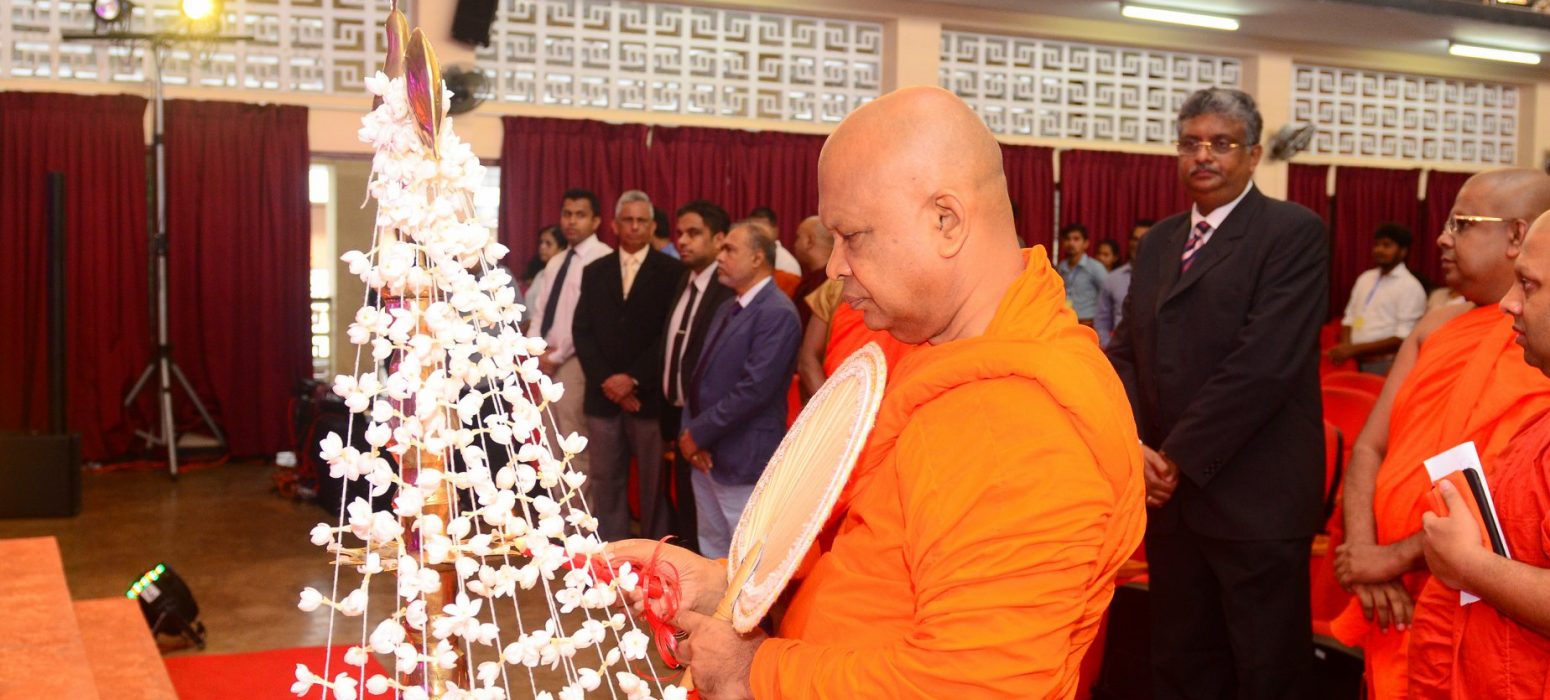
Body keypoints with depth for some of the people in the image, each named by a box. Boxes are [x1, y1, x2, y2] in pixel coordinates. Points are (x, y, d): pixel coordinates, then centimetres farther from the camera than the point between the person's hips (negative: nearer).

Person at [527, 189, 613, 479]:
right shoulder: (555, 263, 17)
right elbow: (539, 310, 16)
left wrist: (558, 356, -13)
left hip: (575, 362, -8)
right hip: (546, 362, 9)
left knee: (576, 451, -4)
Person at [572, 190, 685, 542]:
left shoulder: (672, 271, 0)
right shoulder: (595, 272, 13)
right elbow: (582, 331, 7)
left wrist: (634, 378, -12)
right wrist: (606, 380, -6)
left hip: (650, 396, -3)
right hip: (603, 395, 4)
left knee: (654, 484, 3)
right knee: (605, 482, 6)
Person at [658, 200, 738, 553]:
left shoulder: (729, 292, -18)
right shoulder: (683, 283, 11)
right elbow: (671, 352, 12)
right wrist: (670, 420, 9)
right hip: (678, 416, 8)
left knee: (704, 527, 2)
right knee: (686, 516, 20)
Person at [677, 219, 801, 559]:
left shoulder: (777, 314, -15)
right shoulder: (727, 309, 15)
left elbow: (755, 388, -22)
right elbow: (702, 375, 15)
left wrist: (698, 433, -15)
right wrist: (689, 432, -1)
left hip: (744, 463, -9)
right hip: (706, 457, 9)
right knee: (712, 555, 17)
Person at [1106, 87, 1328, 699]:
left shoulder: (1294, 232, -7)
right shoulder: (1159, 241, 14)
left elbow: (1264, 362, -18)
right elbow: (1125, 351, 10)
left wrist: (1180, 456, -15)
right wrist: (1134, 444, -7)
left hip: (1255, 498, -6)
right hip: (1168, 491, 6)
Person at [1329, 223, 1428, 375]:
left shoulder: (1411, 287, -6)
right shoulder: (1365, 278, 14)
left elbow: (1403, 338, -13)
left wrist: (1354, 349, -17)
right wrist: (1345, 347, -7)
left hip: (1384, 367, -5)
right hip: (1354, 363, 5)